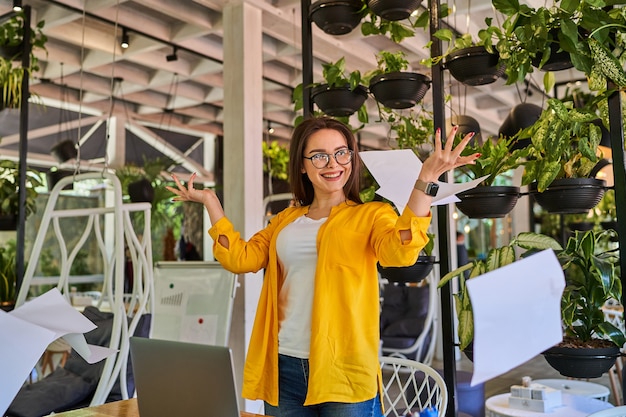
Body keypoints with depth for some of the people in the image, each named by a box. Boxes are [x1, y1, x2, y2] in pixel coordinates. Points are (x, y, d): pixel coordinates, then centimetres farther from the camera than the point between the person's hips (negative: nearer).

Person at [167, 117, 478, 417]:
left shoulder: (372, 214, 0)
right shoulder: (286, 220, 15)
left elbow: (401, 252, -19)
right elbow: (240, 258, 10)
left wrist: (425, 180, -30)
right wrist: (210, 201, 10)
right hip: (285, 368, 5)